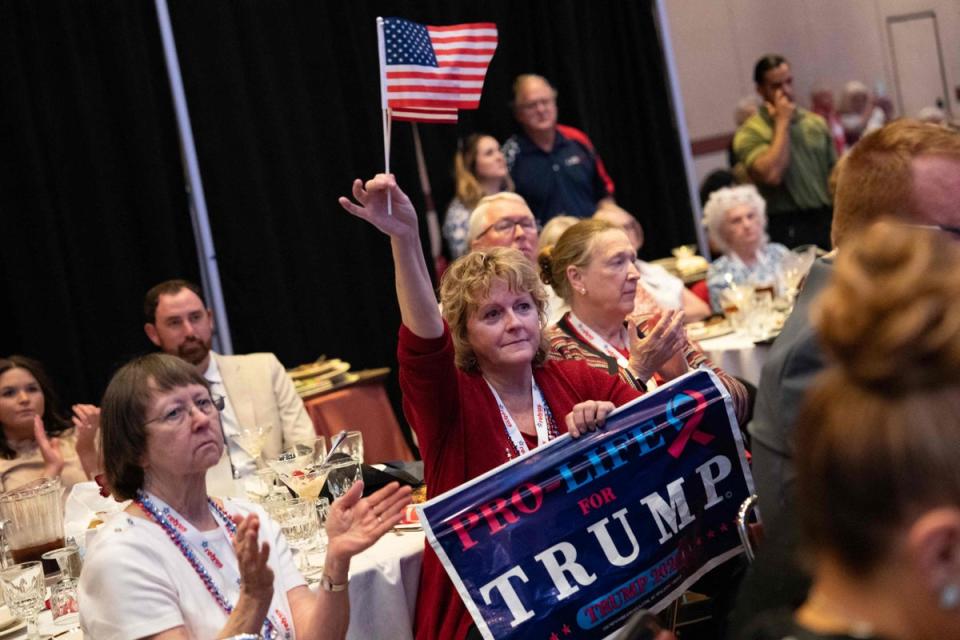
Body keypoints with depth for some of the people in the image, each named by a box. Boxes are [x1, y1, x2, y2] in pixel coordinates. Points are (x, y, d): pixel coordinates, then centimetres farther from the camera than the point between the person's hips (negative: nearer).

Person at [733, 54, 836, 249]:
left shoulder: (816, 122, 12)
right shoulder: (750, 133, -5)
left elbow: (835, 173, 15)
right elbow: (772, 174, -21)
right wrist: (782, 122, -11)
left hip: (827, 220, 5)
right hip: (788, 231, -5)